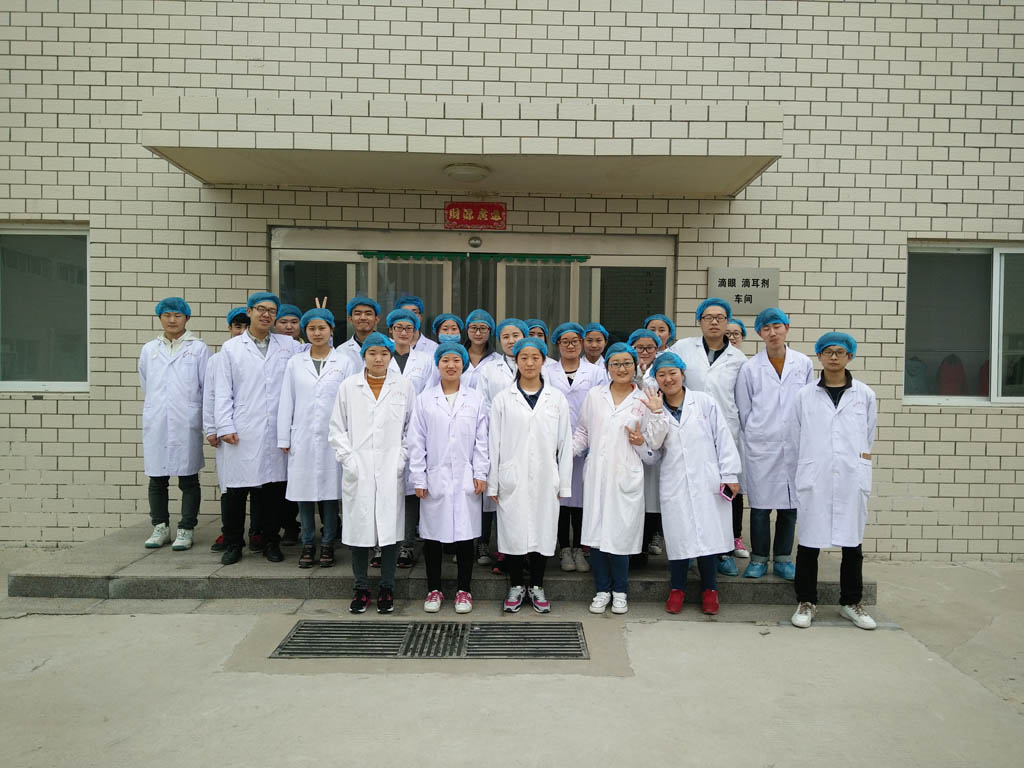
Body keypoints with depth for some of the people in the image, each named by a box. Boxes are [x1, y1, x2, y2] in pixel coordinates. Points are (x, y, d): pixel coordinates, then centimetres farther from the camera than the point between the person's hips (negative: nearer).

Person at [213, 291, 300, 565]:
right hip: (240, 433, -1)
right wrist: (225, 426, -4)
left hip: (276, 433, 2)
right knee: (236, 489, 2)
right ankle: (233, 544, 16)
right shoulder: (231, 348, 9)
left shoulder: (288, 345, 13)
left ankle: (271, 542, 19)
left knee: (274, 488, 6)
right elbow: (223, 391, 4)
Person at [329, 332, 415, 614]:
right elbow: (337, 429, 7)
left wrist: (401, 458, -3)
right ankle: (361, 588, 18)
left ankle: (386, 588, 16)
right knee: (359, 527, 4)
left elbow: (412, 427, 6)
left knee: (390, 527, 2)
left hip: (391, 472, 0)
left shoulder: (404, 385, 5)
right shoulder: (348, 387, 6)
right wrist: (348, 459, -4)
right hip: (358, 472, 0)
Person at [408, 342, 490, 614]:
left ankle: (463, 590, 19)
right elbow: (416, 441, 2)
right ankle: (434, 590, 21)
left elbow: (481, 440, 5)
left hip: (465, 479, 0)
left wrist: (480, 474, -1)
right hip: (435, 478, 0)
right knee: (433, 534, 7)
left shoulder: (476, 399, 4)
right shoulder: (425, 399, 3)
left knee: (465, 533, 6)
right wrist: (418, 478, -2)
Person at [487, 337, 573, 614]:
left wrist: (564, 484, 3)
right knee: (513, 531, 4)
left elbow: (565, 444, 6)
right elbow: (494, 443, 2)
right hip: (512, 480, -1)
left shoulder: (557, 399, 6)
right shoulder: (503, 399, 3)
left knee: (542, 531, 6)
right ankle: (516, 586, 22)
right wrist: (492, 484, -1)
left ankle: (537, 587, 24)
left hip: (545, 480, 1)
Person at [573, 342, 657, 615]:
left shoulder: (644, 401, 5)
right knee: (596, 530, 3)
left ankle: (620, 592, 19)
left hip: (626, 477, -2)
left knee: (620, 533, 0)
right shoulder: (594, 395, 9)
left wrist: (641, 443, -10)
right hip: (596, 475, 2)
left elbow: (652, 452, 11)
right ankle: (602, 589, 19)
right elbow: (582, 432, 15)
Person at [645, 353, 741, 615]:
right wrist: (657, 414, -16)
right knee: (678, 534, 3)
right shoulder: (655, 408, 7)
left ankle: (709, 589, 20)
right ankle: (677, 589, 19)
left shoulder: (704, 402, 1)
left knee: (708, 532, 3)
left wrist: (729, 475, -3)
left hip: (706, 480, -1)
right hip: (674, 483, 1)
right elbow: (654, 444, -6)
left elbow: (723, 439, 0)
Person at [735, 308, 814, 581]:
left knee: (790, 504, 8)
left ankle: (783, 559, 21)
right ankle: (759, 559, 16)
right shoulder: (750, 368, 1)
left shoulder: (804, 364, 4)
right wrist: (754, 439, 7)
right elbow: (743, 410, 6)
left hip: (794, 446, 2)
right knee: (760, 505, 3)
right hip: (761, 446, -1)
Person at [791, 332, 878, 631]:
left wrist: (862, 477, 9)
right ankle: (806, 601, 16)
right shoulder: (805, 395, 5)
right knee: (809, 542, 3)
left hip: (851, 480, 1)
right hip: (813, 480, -1)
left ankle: (851, 602, 24)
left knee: (852, 544, 9)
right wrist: (807, 470, 7)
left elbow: (869, 440, 12)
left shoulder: (865, 395, 6)